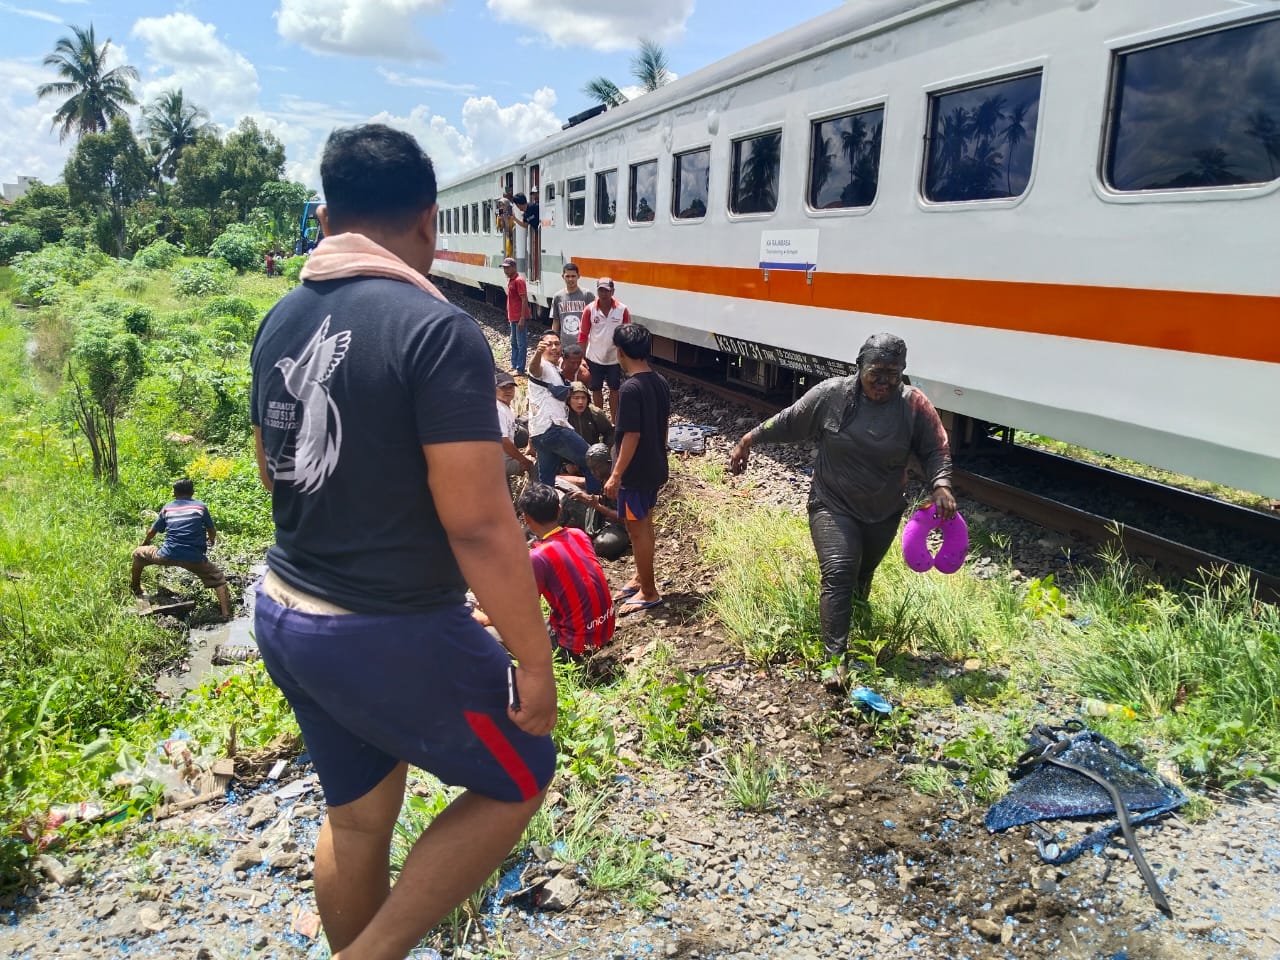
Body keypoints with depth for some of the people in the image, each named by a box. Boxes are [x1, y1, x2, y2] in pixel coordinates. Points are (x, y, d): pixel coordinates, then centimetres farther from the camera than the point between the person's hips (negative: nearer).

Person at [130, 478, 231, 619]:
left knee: (138, 554, 29)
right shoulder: (201, 506, 9)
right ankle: (226, 614, -6)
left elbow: (152, 531, 25)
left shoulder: (167, 508, 14)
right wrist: (211, 542, 41)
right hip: (194, 558, -2)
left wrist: (144, 543, 47)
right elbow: (212, 531, 17)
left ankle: (134, 590, 44)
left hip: (168, 555, 2)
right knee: (218, 578, 12)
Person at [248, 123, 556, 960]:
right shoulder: (438, 329, -21)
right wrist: (535, 660, -13)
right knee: (518, 780, 17)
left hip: (284, 615, 8)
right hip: (391, 635, -7)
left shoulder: (281, 320, 3)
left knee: (357, 812, 26)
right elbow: (478, 525, -24)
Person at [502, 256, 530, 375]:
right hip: (513, 317, 10)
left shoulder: (519, 280, -15)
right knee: (514, 343, 17)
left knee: (521, 344, -4)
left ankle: (520, 369, -1)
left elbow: (524, 300, -20)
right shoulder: (510, 280, 14)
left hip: (520, 318, -10)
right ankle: (514, 366, 27)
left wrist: (522, 318, -23)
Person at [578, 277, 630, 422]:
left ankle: (614, 420, 27)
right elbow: (583, 334, -3)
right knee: (596, 389, 11)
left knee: (614, 389, 12)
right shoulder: (589, 310, -10)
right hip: (595, 358, 0)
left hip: (615, 358, 0)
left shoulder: (622, 310, -10)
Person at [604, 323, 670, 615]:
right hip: (655, 468, 9)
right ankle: (641, 577, 35)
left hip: (635, 473, -9)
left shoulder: (630, 389, -23)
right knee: (645, 524, 21)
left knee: (637, 529, 3)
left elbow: (632, 436, -24)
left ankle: (649, 592, 13)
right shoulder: (661, 382, 3)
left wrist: (616, 476, -18)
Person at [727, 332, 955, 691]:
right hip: (833, 506, -2)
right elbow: (787, 423, -3)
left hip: (884, 513, 3)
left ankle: (857, 632, 42)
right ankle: (836, 657, -14)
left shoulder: (914, 405, -11)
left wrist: (940, 486, -22)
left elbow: (935, 450, -5)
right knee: (838, 574, -16)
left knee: (861, 577, 19)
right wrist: (747, 441, 2)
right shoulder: (831, 394, -13)